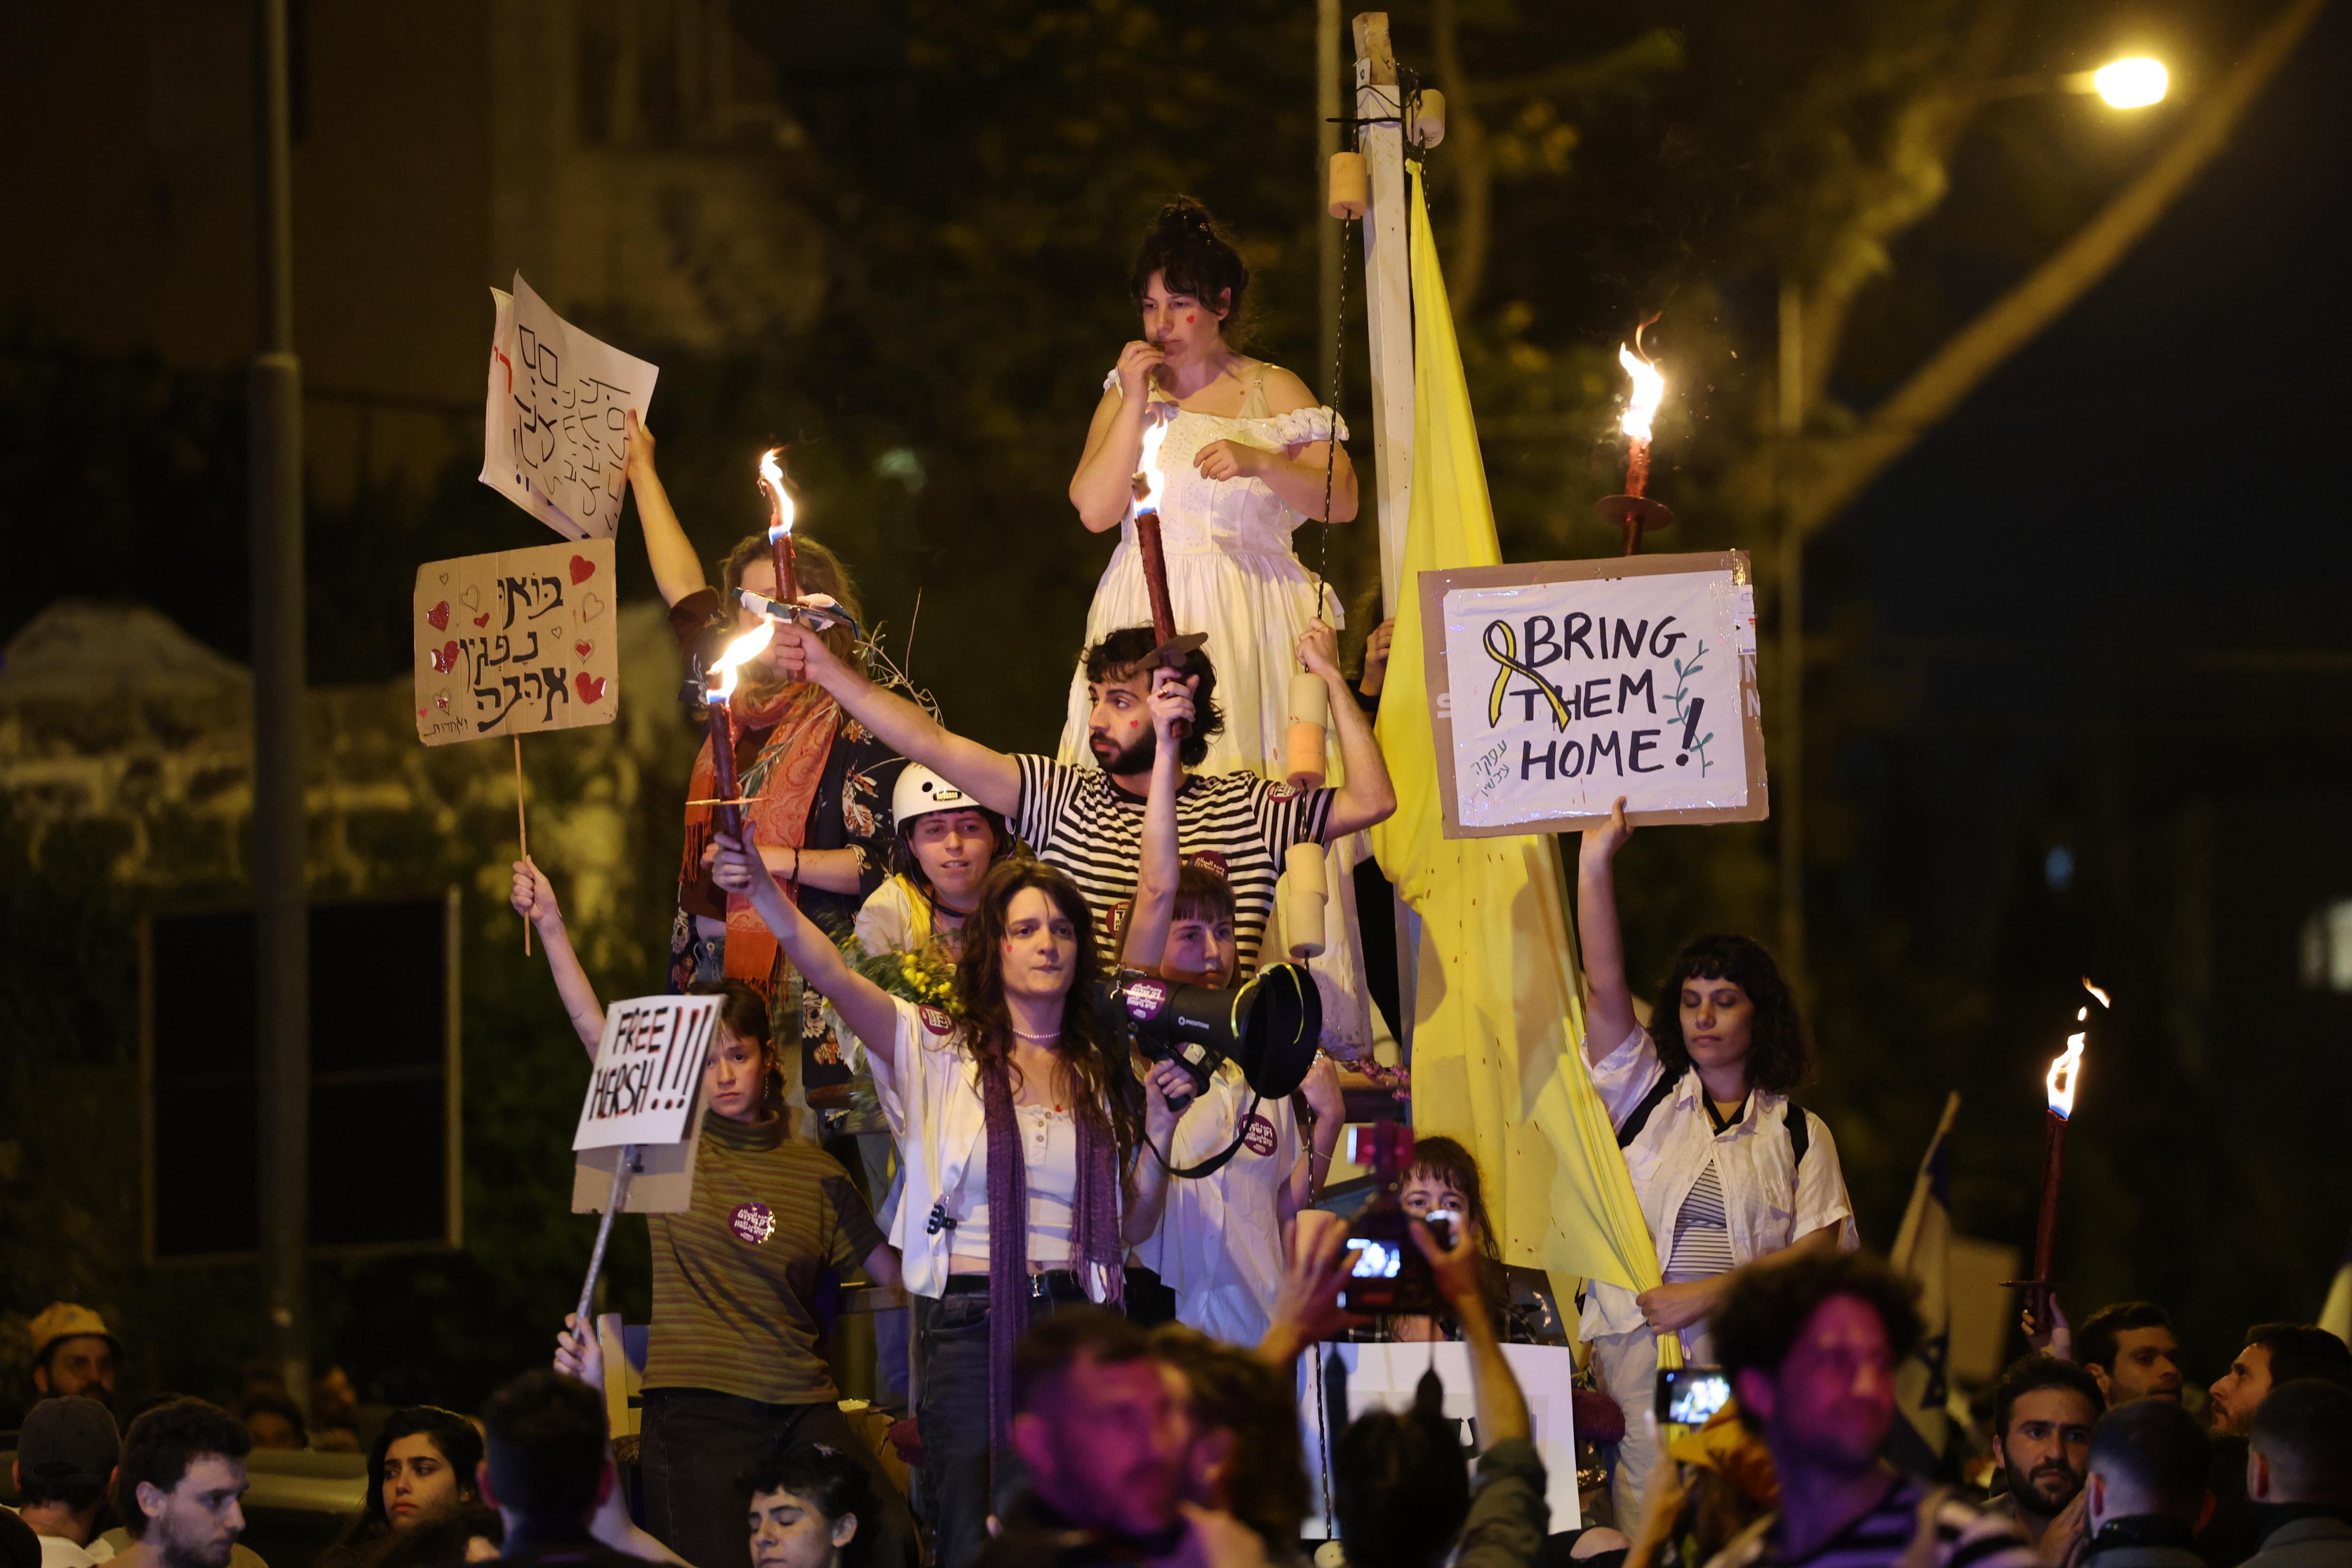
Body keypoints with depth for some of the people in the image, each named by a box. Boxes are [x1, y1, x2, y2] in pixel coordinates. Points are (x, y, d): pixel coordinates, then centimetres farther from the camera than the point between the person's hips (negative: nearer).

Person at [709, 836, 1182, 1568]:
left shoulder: (1104, 1074, 13)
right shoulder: (940, 1050, 4)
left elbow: (1132, 1227, 15)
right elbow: (832, 975, -12)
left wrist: (1159, 1129, -1)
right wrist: (764, 894, -28)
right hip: (968, 1326, -3)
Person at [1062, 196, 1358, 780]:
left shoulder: (1273, 391, 8)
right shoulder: (1129, 391, 14)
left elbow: (1342, 501, -3)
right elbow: (1094, 510, 0)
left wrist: (1258, 462, -18)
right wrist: (1135, 403, -2)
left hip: (1248, 616, -1)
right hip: (1147, 615, 1)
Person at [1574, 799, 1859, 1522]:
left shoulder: (1800, 1132, 11)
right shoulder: (1647, 1094, 14)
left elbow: (1819, 1251, 0)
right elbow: (1605, 984, 3)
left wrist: (1707, 1294, -10)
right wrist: (1595, 863, -6)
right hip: (1636, 1347, 1)